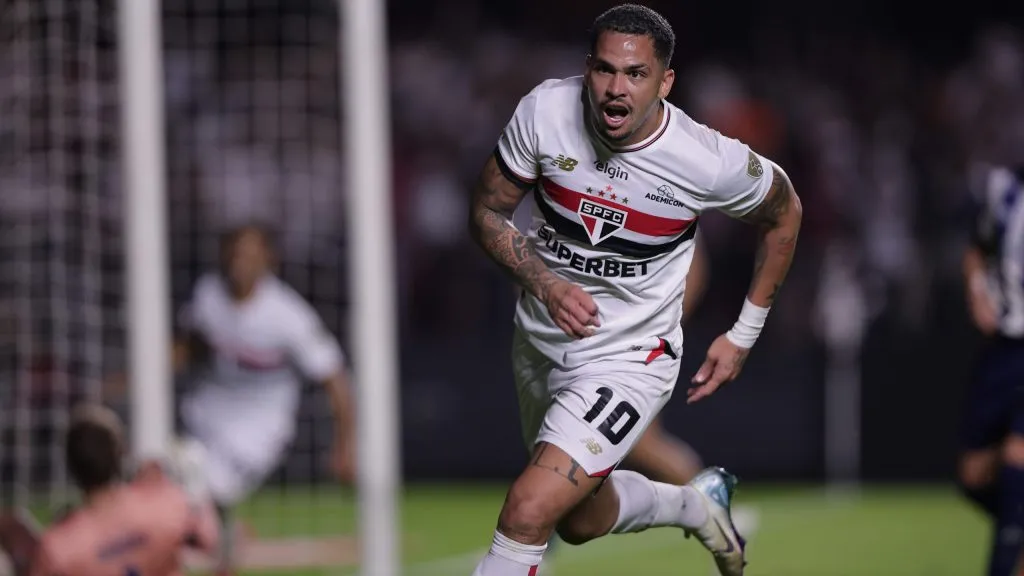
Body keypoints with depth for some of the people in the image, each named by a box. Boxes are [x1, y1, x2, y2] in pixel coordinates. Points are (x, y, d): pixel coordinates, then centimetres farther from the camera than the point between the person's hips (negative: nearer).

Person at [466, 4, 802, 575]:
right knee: (580, 522, 25)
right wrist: (545, 284, -21)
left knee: (528, 512, -22)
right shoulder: (546, 110, -17)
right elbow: (489, 212, -4)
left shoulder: (711, 161, -21)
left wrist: (744, 336, 3)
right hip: (541, 340, 5)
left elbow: (784, 213, 0)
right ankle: (699, 504, 53)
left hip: (627, 360, -5)